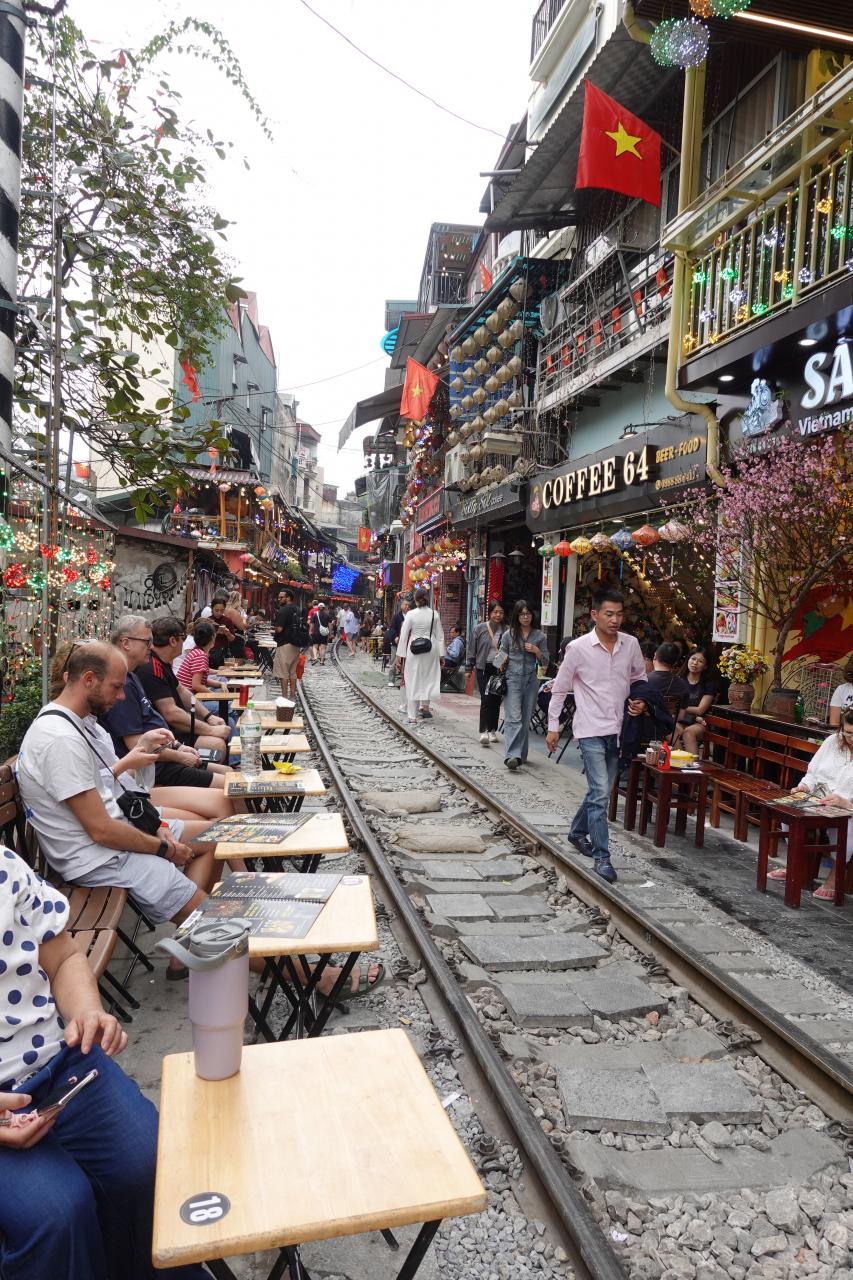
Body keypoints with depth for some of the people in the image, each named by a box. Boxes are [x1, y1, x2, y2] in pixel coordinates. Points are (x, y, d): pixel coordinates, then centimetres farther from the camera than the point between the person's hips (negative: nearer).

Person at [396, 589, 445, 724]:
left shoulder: (410, 614, -6)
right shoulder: (434, 614, 0)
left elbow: (404, 636, -4)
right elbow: (440, 636, 4)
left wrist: (400, 655, 1)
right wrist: (441, 655, 11)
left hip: (414, 650, -1)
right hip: (431, 649, 1)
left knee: (412, 681, 5)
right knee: (429, 678, 19)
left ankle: (412, 717, 7)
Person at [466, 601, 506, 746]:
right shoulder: (479, 629, 1)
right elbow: (472, 649, 6)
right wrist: (469, 668, 5)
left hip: (500, 669, 2)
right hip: (484, 668, -2)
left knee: (496, 700, 8)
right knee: (486, 699, -11)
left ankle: (492, 731, 22)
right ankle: (483, 732, -13)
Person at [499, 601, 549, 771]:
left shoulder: (540, 636, 8)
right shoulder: (508, 634, 6)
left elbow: (546, 662, 10)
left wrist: (537, 651, -6)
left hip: (531, 680, 2)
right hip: (513, 680, -2)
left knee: (526, 719, 7)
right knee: (514, 718, -14)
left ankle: (521, 755, 17)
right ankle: (512, 755, -23)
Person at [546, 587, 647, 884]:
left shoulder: (631, 645, 0)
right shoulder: (578, 648, -11)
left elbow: (640, 677, 18)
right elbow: (559, 689, -1)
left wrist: (640, 701, -2)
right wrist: (553, 726, 0)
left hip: (618, 730, 5)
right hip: (591, 730, -5)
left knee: (600, 791, 16)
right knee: (600, 793, -12)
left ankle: (578, 832, 40)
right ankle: (602, 857, -3)